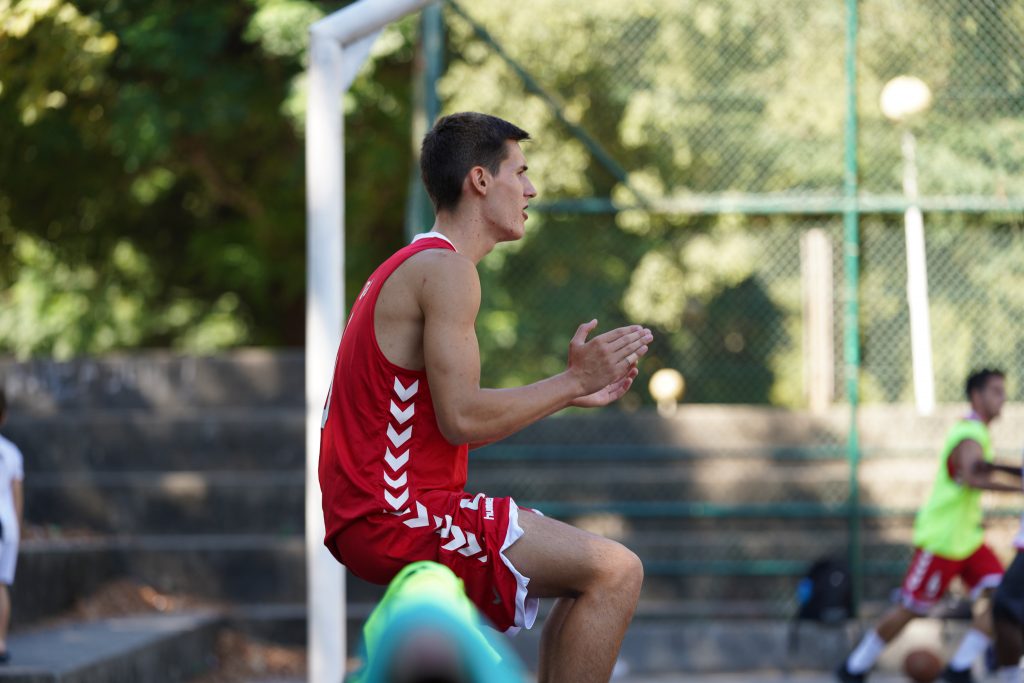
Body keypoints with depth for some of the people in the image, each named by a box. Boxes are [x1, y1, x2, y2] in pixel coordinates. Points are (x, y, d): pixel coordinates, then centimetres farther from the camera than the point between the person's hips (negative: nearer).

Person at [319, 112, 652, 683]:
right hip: (397, 516, -11)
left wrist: (571, 393, 17)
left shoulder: (411, 267, 20)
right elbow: (461, 419, -21)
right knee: (617, 572, -16)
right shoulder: (446, 270, -12)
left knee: (593, 569, 21)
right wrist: (572, 381, -11)